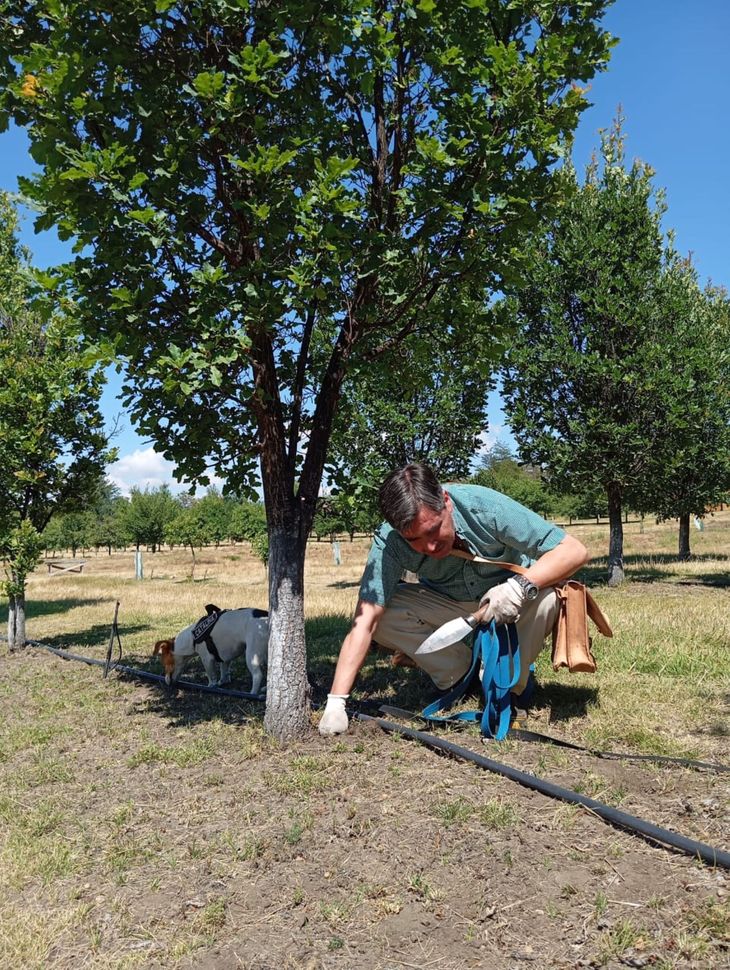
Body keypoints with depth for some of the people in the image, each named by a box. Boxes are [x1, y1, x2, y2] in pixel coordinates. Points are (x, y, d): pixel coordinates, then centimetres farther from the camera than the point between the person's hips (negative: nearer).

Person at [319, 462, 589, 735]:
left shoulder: (484, 506, -32)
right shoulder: (388, 542, -28)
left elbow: (574, 550, -30)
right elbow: (364, 621, -32)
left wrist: (520, 585, -46)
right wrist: (336, 702, -39)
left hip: (509, 594, -1)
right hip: (447, 605, 2)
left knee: (547, 596, -34)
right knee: (382, 613, -24)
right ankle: (463, 675, -2)